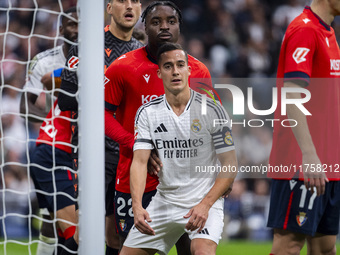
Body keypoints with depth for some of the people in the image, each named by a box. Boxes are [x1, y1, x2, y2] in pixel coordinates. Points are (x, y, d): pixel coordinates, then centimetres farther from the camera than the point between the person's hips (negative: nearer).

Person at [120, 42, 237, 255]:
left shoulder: (212, 110, -7)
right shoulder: (147, 113, 1)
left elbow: (230, 165, -6)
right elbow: (140, 161, -7)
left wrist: (205, 204, -18)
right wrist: (137, 206, -23)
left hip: (206, 200, -4)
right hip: (164, 202, 4)